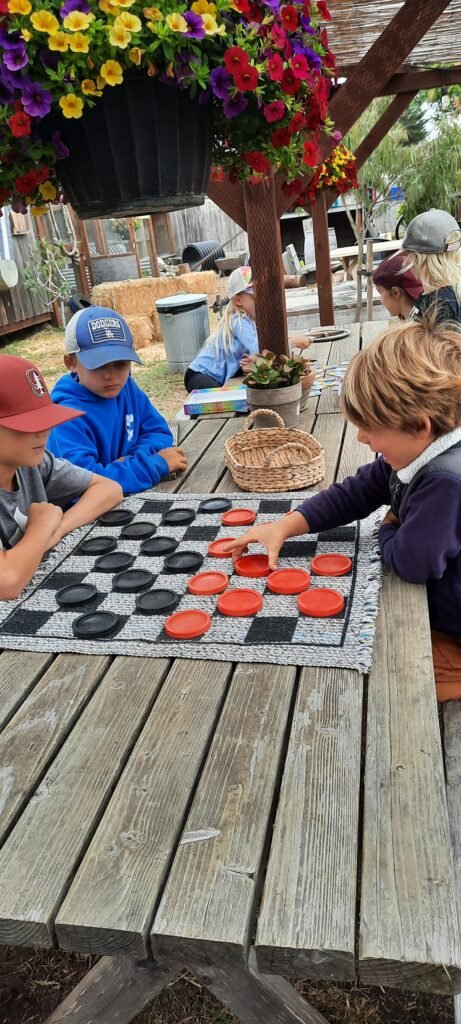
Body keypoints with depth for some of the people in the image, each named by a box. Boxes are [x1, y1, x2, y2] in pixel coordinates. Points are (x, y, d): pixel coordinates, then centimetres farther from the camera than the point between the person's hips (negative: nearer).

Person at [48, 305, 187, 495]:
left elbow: (158, 431, 6)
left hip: (132, 499, 6)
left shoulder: (126, 387, 0)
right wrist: (157, 463, -25)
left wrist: (134, 461, -14)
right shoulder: (69, 417, -20)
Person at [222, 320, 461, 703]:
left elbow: (409, 561, -28)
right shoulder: (415, 453, -5)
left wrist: (389, 528, -5)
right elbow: (353, 493, 2)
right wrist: (284, 527, -7)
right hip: (428, 606, 8)